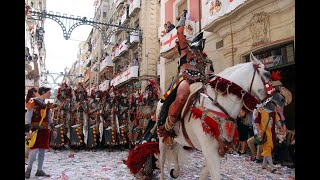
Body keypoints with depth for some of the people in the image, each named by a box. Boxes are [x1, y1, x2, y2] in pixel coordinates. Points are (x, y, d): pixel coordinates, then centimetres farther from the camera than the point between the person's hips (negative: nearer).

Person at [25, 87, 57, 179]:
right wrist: (28, 129, -20)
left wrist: (53, 129, 20)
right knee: (35, 149, -12)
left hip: (45, 130, 7)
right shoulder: (33, 102, -8)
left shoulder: (46, 104, 14)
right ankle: (28, 169, 9)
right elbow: (28, 116, -12)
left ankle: (39, 170, 19)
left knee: (42, 150, 9)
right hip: (35, 129, -7)